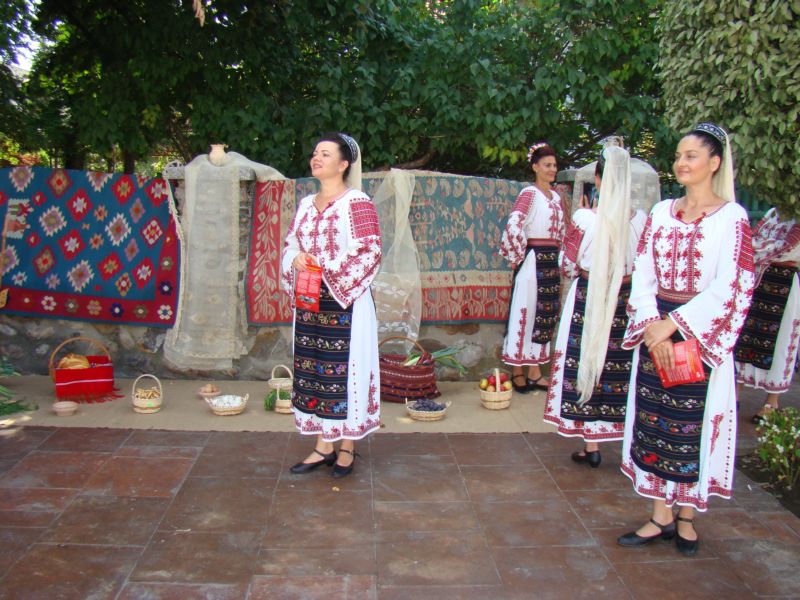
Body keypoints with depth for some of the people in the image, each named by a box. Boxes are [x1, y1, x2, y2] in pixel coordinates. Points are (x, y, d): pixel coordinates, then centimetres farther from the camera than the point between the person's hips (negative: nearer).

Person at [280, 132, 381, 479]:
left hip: (346, 303, -6)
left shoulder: (357, 203, -7)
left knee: (346, 369, 0)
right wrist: (295, 258, -5)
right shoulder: (305, 205, 14)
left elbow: (370, 253, -12)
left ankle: (347, 448, 14)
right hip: (309, 303, 7)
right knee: (312, 370, 9)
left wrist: (335, 282, -17)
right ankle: (323, 446, 21)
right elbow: (289, 244, 18)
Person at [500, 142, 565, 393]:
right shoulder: (529, 193, -10)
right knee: (526, 313, -3)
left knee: (546, 315, 10)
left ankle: (535, 372, 18)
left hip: (551, 262, 8)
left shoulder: (555, 196, 15)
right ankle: (517, 373, 6)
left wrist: (559, 257, 15)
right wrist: (519, 256, -15)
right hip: (533, 261, -8)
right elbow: (513, 226, -23)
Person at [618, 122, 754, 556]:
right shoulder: (661, 212, 8)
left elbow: (730, 287, -12)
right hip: (656, 331, 4)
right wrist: (651, 326, -11)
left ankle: (686, 516, 22)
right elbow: (642, 275, 3)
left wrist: (673, 324, -17)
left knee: (695, 423, 5)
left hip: (701, 334, -4)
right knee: (655, 421, 6)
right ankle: (660, 517, 18)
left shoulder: (732, 217, -5)